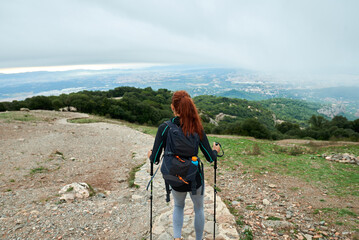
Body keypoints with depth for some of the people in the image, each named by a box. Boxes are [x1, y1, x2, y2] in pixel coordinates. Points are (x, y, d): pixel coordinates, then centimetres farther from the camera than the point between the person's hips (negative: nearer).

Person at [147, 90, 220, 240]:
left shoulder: (164, 128, -16)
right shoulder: (197, 128, -14)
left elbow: (155, 159, -14)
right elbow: (210, 158, -9)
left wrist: (150, 155, 9)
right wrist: (216, 150, 13)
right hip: (195, 178, 0)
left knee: (178, 206, 32)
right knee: (198, 208, 28)